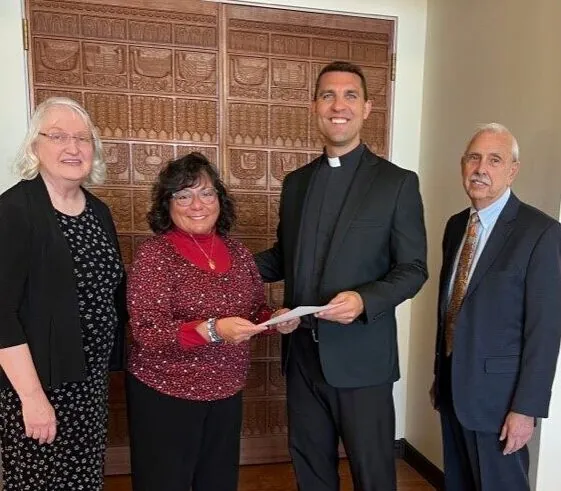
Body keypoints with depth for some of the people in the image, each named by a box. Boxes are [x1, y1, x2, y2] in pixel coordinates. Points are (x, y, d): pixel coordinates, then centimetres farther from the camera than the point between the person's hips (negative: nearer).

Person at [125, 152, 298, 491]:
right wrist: (212, 330, -32)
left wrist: (276, 319, -11)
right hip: (165, 396, -5)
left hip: (227, 392, 5)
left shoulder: (237, 251, 1)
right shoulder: (155, 254, -14)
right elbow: (148, 332, -19)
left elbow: (256, 309, 10)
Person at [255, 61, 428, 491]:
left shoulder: (398, 182, -6)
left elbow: (413, 268, -7)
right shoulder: (295, 182, 8)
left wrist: (365, 300, -24)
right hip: (302, 353, 5)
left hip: (361, 355, -4)